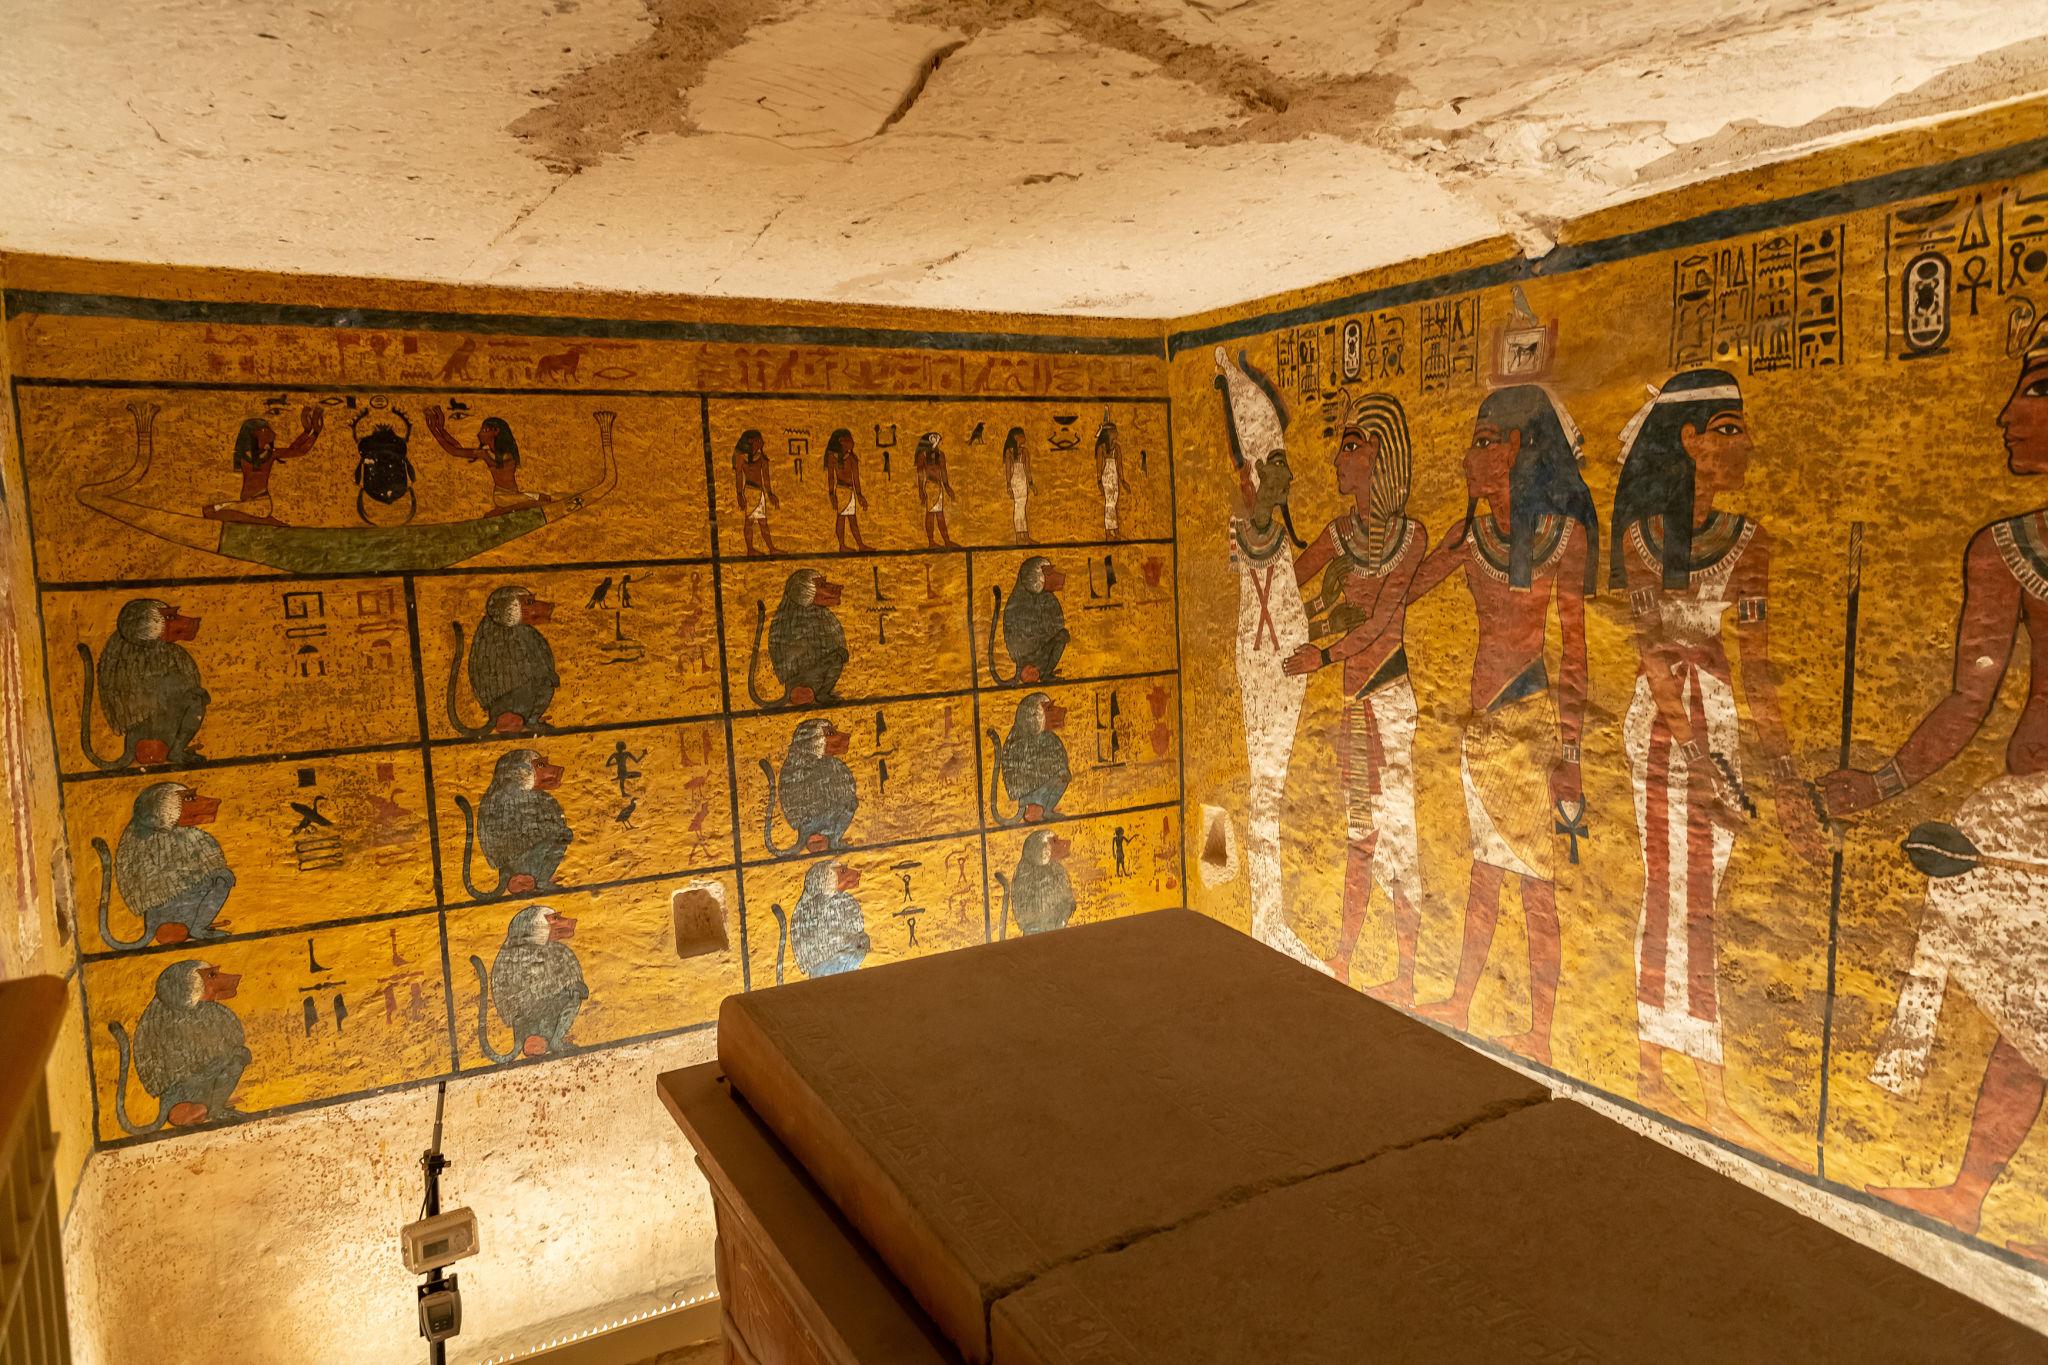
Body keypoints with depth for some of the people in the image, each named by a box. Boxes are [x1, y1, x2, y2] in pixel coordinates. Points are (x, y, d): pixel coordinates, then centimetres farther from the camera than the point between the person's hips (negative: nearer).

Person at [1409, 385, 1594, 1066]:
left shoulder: (1564, 532, -9)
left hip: (1532, 714, -5)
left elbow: (1575, 647, -10)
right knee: (1484, 862, 15)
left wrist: (1569, 751, -13)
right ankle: (1460, 1002, 27)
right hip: (1483, 712, 5)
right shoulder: (1473, 531, 5)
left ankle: (1540, 1033, 13)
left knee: (1534, 875, 1)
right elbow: (1407, 589, 12)